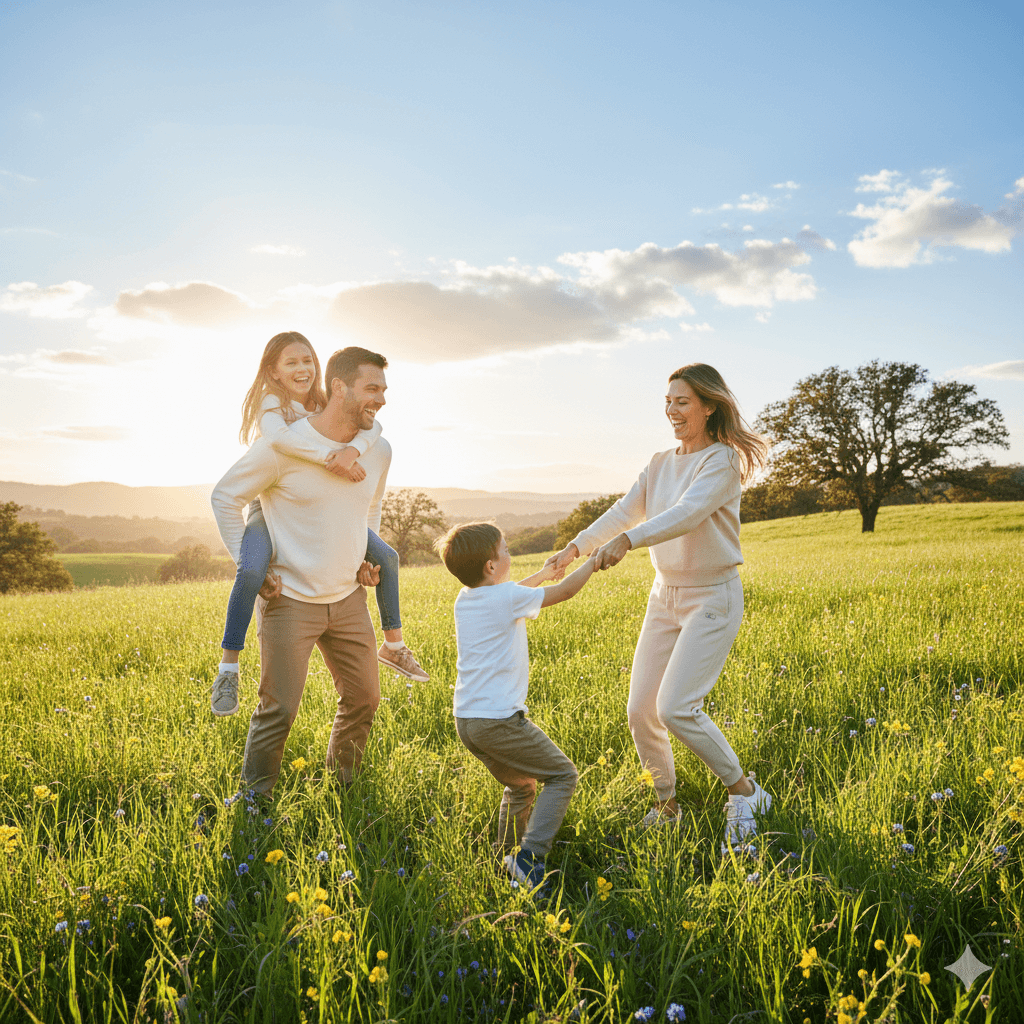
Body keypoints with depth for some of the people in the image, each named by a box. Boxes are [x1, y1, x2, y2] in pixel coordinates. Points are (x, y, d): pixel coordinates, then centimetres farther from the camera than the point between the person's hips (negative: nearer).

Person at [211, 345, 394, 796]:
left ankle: (342, 783, 38)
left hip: (348, 598, 6)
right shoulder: (282, 445, -18)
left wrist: (365, 557, 9)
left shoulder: (378, 450, 0)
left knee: (364, 698, 13)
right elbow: (225, 496, -4)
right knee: (279, 710, -3)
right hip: (290, 600, -5)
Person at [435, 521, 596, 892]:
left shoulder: (465, 599, 10)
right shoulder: (509, 597, -11)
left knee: (520, 785, 25)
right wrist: (593, 560, 16)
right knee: (562, 775, 3)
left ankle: (507, 859, 26)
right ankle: (529, 857, -9)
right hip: (499, 720, -8)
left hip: (466, 721, 8)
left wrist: (543, 573, 41)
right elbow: (566, 591, 0)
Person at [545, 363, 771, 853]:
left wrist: (628, 539, -45)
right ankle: (666, 805, 25)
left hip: (713, 598, -7)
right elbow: (623, 512, 0)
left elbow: (687, 513, -30)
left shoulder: (722, 461, -14)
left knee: (675, 708, -18)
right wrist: (576, 546, -17)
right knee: (640, 710, 4)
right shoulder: (660, 464, 8)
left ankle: (744, 792, 3)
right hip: (665, 596, 7)